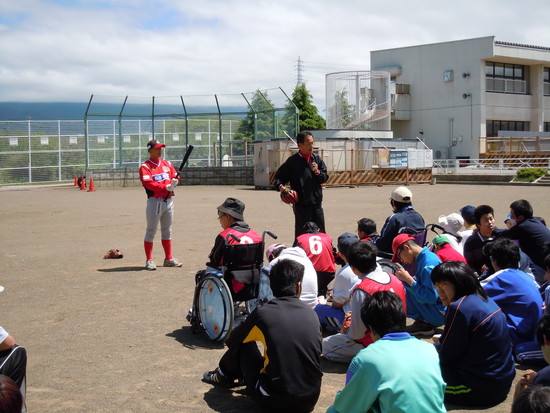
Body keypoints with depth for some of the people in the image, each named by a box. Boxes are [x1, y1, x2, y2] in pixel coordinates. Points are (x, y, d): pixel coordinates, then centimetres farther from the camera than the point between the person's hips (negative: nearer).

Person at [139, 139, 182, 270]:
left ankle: (168, 259, 22)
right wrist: (165, 187, -25)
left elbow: (175, 176, 11)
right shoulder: (145, 166, -6)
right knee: (151, 231, -3)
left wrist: (174, 182, -14)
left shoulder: (167, 164, 14)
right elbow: (147, 183, -19)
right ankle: (149, 261, 2)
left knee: (167, 231, 14)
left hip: (168, 200, 6)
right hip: (155, 201, -6)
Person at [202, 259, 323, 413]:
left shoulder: (263, 313, -9)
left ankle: (224, 376, 40)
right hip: (310, 400, 4)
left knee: (243, 344, 13)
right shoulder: (311, 315, 2)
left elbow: (231, 341, 7)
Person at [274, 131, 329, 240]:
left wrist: (317, 172, -10)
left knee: (321, 233, 10)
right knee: (301, 235, 0)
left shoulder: (317, 158, 7)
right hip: (301, 204, -4)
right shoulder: (292, 161, -4)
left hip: (317, 203, 4)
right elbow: (279, 176, 3)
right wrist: (280, 186, -16)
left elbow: (325, 178, 10)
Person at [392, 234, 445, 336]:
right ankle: (423, 322, 7)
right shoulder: (426, 256, 8)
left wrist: (409, 279, -20)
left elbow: (431, 297, -26)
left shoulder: (428, 262, -21)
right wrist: (405, 278, 1)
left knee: (405, 288, -18)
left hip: (439, 314, -10)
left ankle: (421, 323, -6)